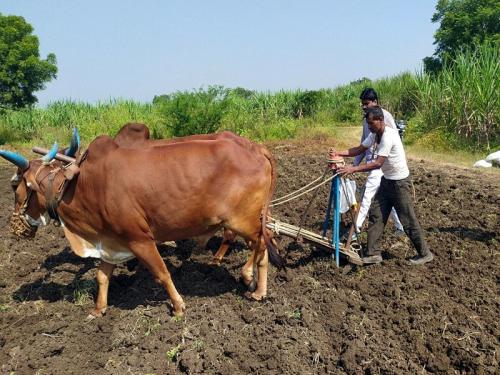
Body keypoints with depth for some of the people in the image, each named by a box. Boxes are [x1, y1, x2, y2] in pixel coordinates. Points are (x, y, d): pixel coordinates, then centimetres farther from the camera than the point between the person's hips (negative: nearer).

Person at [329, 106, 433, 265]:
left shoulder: (388, 136, -26)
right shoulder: (375, 134, 2)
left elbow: (378, 163, -30)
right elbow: (360, 149, 6)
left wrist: (353, 169, -33)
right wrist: (338, 153, -8)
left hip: (400, 182, -9)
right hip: (387, 180, 9)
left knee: (408, 220, 1)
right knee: (376, 215, 6)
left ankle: (424, 254, 17)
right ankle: (373, 253, 11)